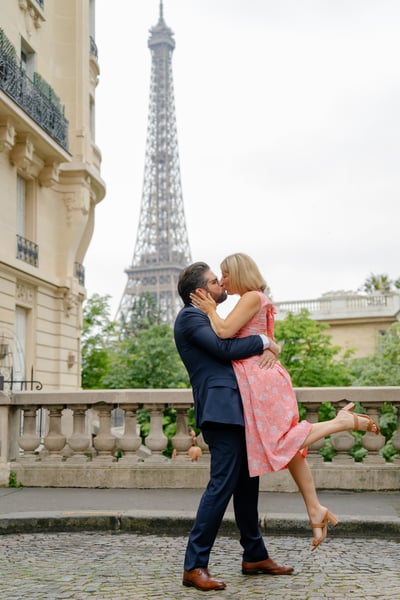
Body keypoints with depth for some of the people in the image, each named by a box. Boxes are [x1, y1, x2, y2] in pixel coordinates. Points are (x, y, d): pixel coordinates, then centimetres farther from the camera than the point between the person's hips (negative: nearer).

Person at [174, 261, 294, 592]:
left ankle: (255, 556, 25)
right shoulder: (190, 317, -6)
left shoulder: (209, 319, 25)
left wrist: (267, 350, -2)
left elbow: (236, 344, 20)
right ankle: (195, 566, -10)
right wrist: (264, 341, -5)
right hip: (220, 407, -11)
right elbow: (224, 348, -18)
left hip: (234, 409, 11)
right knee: (222, 484, -14)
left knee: (247, 482, 15)